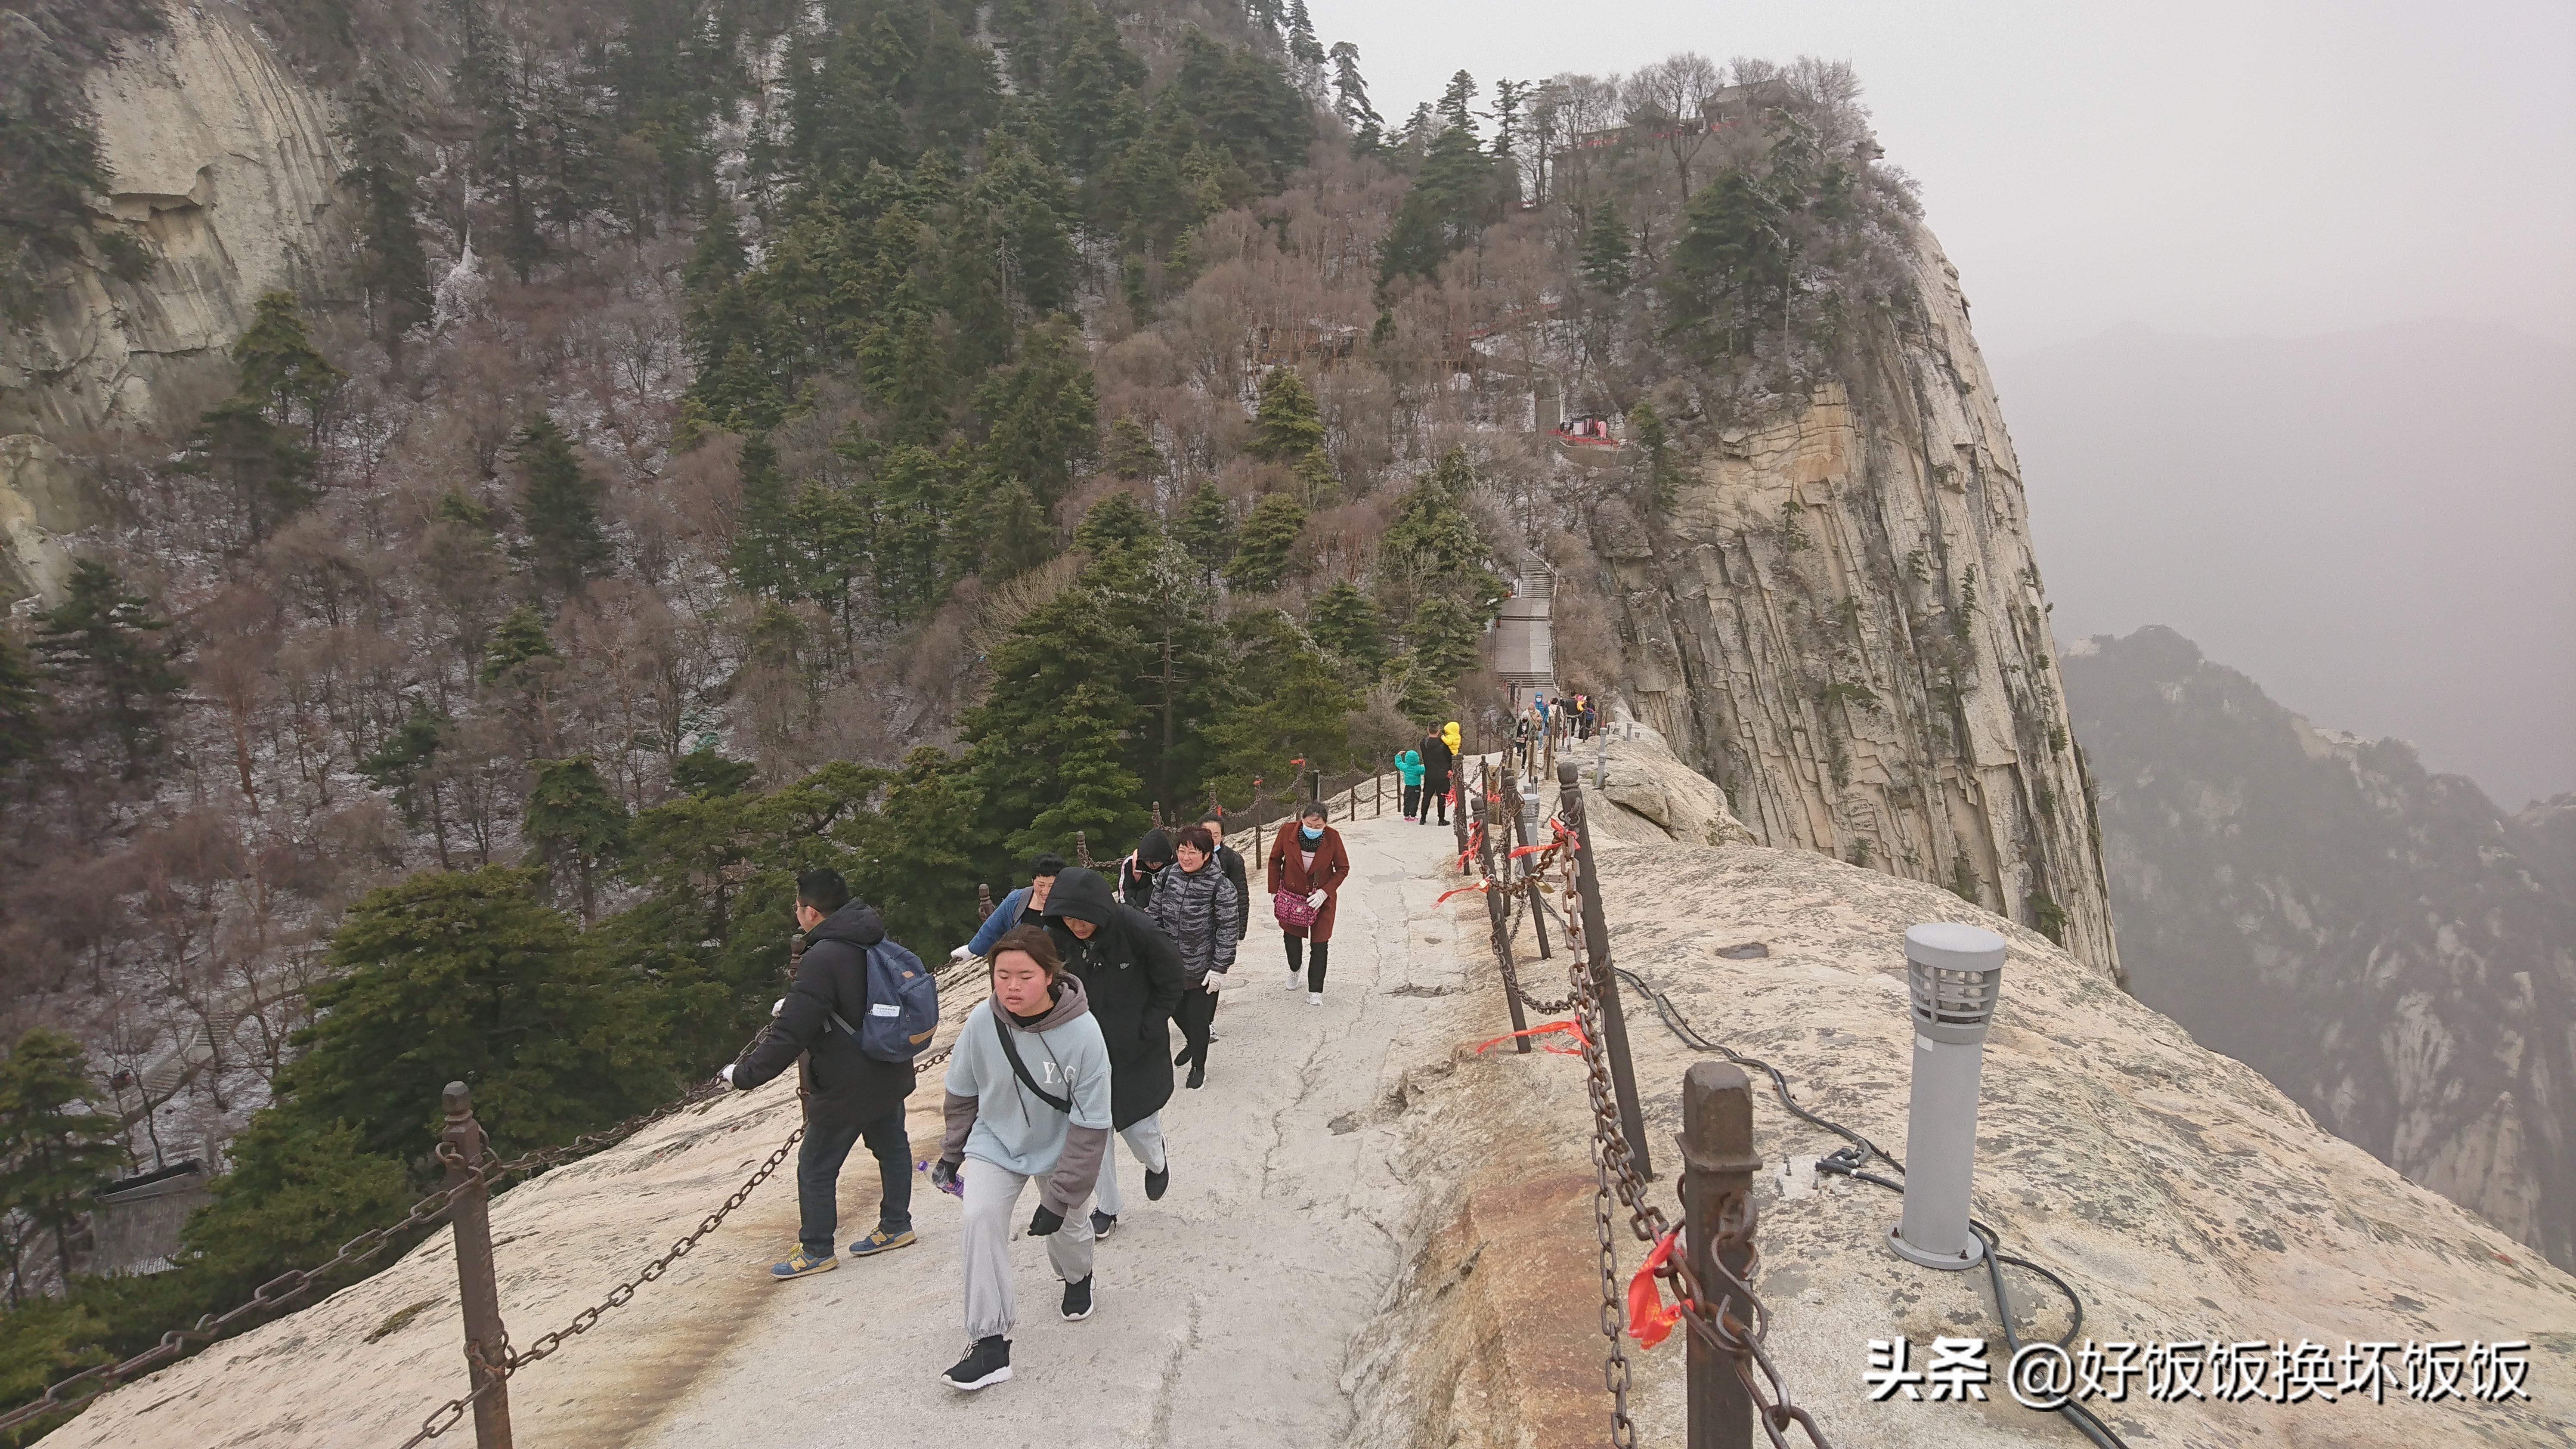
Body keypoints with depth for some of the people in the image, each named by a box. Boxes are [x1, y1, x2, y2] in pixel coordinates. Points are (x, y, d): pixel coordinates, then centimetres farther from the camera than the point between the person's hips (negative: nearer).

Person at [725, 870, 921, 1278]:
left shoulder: (822, 960, -26)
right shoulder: (877, 943, 1)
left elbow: (790, 1034, -26)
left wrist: (744, 1075, -17)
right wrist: (792, 1004, 27)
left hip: (844, 1088, -8)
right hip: (889, 1075, 9)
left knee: (816, 1168, 8)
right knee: (891, 1146, 23)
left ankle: (816, 1251, 20)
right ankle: (896, 1226, 36)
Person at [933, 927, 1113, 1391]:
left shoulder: (1082, 1032, -31)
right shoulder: (982, 1021, -24)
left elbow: (1089, 1126, -24)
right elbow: (962, 1094, -3)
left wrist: (1060, 1197, -22)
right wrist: (952, 1153, 9)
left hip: (1059, 1150, -1)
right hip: (995, 1144, 1)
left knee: (1066, 1227, 15)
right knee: (980, 1219, -18)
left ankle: (1077, 1277, 53)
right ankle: (991, 1343, -9)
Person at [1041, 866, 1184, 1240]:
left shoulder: (1139, 931, -27)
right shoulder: (1062, 935, -14)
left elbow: (1170, 986, -12)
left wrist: (1145, 1031, -14)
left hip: (1137, 1050, -3)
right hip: (1090, 1047, 4)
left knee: (1139, 1125, 5)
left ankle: (1156, 1164, 42)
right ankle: (1106, 1209, 27)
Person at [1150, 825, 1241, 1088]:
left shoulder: (1221, 886, -18)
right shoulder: (1167, 875, -5)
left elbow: (1228, 930, -14)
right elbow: (1154, 916, 5)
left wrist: (1220, 968, -14)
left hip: (1203, 968, -5)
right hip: (1170, 964, 5)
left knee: (1198, 1019, 8)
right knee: (1176, 1010, 22)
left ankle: (1199, 1065, 35)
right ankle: (1192, 1043, 54)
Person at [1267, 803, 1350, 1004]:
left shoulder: (1332, 837, -20)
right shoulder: (1288, 831, -19)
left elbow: (1343, 868, -7)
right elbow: (1275, 860, -2)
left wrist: (1324, 892, -19)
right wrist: (1274, 891, -2)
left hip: (1322, 897, -1)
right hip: (1292, 894, 1)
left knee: (1320, 944, -2)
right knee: (1291, 936, 16)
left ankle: (1315, 991, 12)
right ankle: (1294, 969, 49)